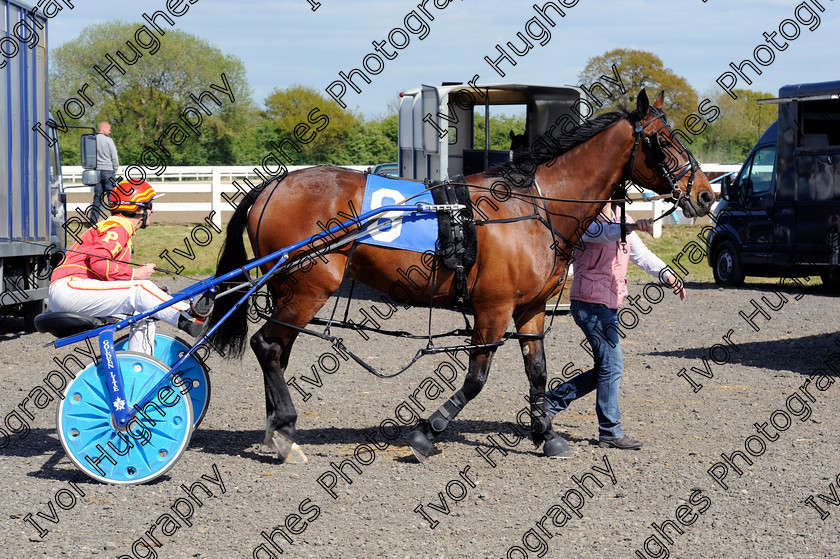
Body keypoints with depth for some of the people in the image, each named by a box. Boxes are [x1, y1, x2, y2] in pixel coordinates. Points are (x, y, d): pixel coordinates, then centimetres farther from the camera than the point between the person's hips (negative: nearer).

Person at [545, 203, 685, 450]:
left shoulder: (619, 218, 15)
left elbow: (640, 253, 20)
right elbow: (601, 232, -35)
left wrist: (668, 275, 11)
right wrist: (632, 227, -53)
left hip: (609, 305, 10)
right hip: (590, 302, -10)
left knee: (606, 369, 13)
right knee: (611, 366, -10)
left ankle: (553, 400, 24)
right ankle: (610, 432, -3)